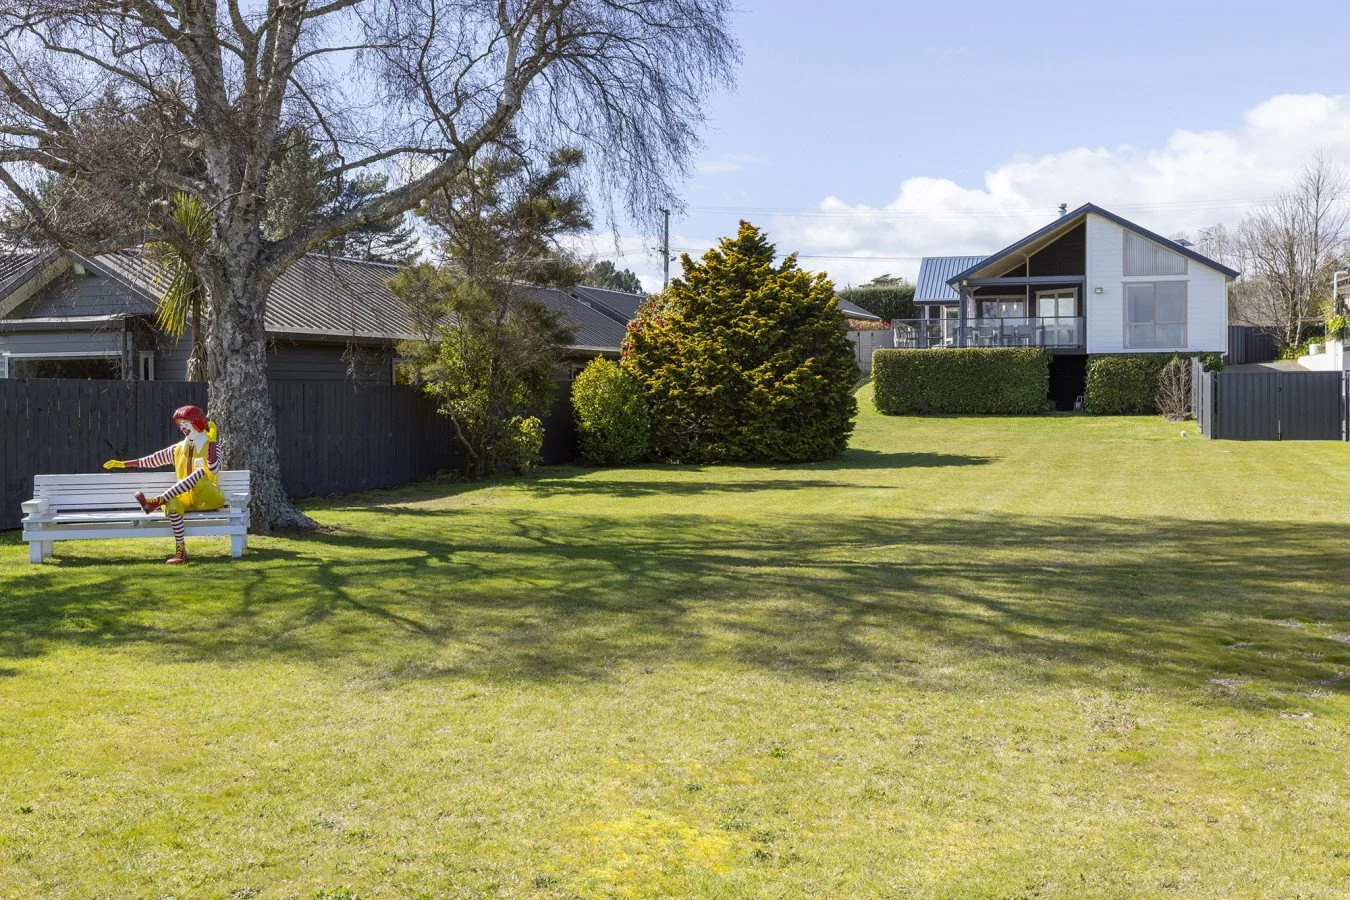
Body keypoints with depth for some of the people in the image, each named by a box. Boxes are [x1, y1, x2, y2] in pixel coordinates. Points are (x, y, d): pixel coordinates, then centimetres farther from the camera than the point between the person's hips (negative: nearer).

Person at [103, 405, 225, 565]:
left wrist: (212, 442, -21)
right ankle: (180, 551, -38)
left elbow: (214, 469, -18)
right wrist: (123, 464, 15)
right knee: (171, 502, -34)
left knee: (200, 472, -35)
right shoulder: (178, 449, 17)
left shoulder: (211, 447, 2)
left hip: (209, 499, -4)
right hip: (187, 498, 4)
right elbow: (153, 459, 18)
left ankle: (157, 501, -39)